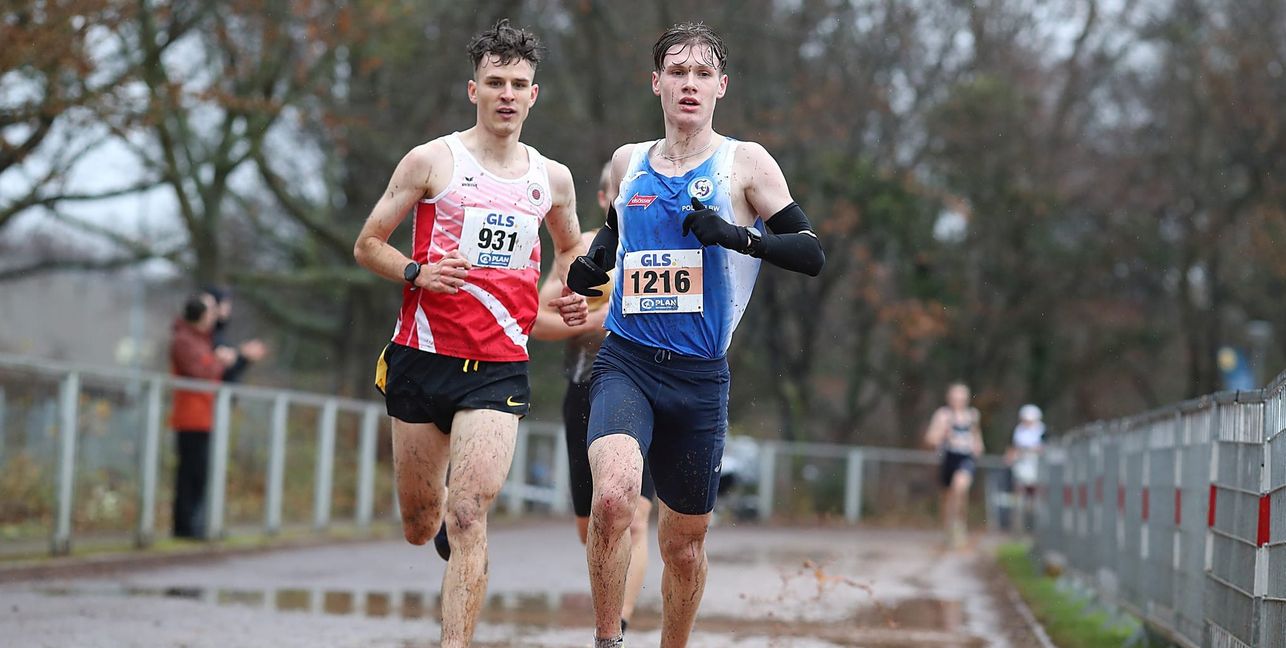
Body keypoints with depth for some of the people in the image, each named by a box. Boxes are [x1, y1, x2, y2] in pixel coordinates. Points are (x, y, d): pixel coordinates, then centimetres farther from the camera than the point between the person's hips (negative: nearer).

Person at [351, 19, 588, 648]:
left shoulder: (552, 178, 10)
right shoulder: (432, 161, -1)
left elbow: (571, 247, 30)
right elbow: (367, 245, 3)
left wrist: (570, 293, 8)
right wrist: (417, 272, -16)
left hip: (500, 368, 1)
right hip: (423, 356, 0)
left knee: (468, 514, -16)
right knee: (418, 521, 10)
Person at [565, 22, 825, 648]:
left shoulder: (746, 163, 0)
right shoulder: (628, 162, 10)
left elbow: (812, 254, -5)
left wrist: (737, 235, -19)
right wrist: (593, 261, 9)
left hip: (699, 377, 0)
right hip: (626, 361, 1)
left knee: (684, 544, 10)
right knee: (613, 496, -27)